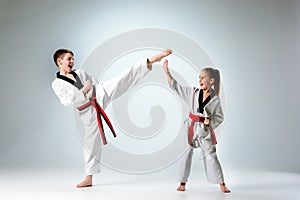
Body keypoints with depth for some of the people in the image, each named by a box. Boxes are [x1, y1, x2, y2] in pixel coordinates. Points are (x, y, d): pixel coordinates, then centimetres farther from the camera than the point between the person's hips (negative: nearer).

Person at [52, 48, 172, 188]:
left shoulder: (80, 72, 12)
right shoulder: (57, 84, -1)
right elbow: (68, 102, -14)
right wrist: (84, 90, -13)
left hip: (100, 96, 2)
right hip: (88, 112, -2)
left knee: (123, 80, -18)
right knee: (91, 141, 4)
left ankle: (150, 61, -26)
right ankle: (89, 179, 18)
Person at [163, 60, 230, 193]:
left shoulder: (215, 99, -5)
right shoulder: (193, 93, -1)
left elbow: (219, 117, 3)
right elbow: (176, 86, -1)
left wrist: (210, 122, -16)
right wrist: (166, 71, -7)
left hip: (205, 130, -2)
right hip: (191, 128, 2)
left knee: (211, 156, 0)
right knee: (186, 154, 7)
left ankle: (222, 185, 11)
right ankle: (182, 183, 20)